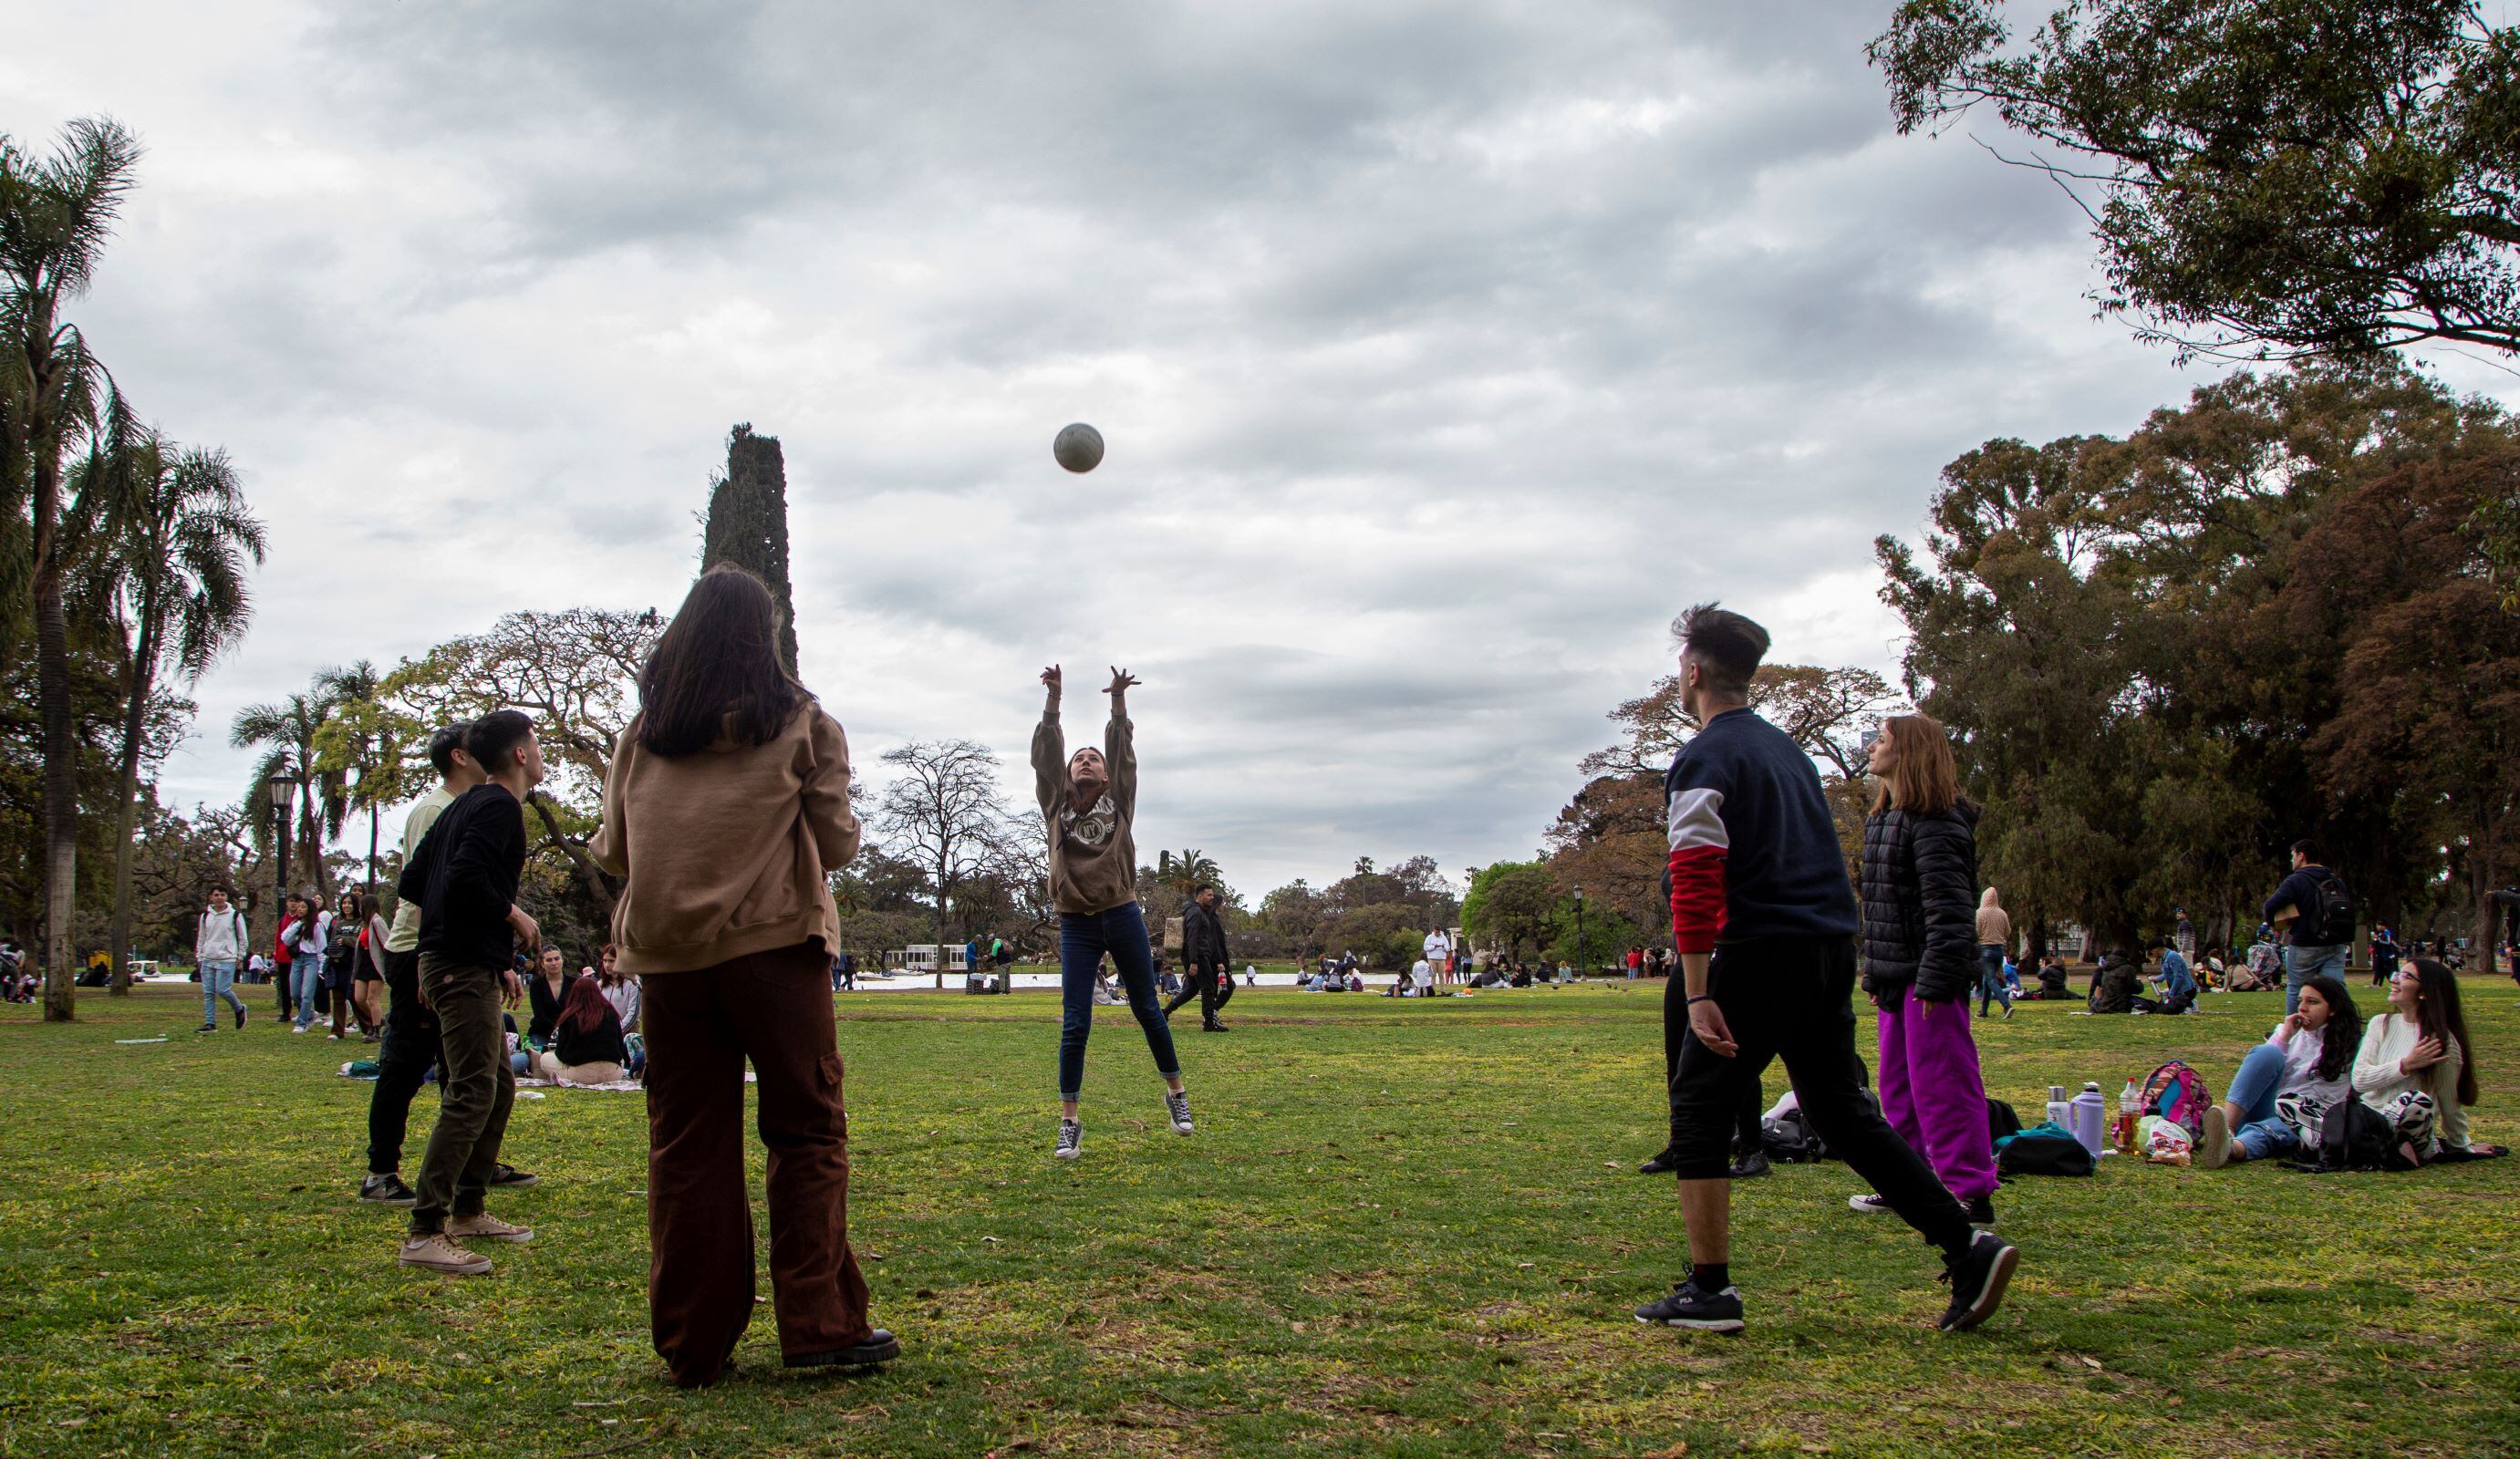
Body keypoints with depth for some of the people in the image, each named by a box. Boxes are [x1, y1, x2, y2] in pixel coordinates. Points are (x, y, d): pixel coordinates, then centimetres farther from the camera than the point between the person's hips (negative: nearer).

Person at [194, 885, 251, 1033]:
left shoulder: (235, 914, -2)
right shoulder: (206, 915, 10)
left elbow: (242, 938, 4)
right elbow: (201, 937, 17)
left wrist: (240, 956, 1)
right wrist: (199, 956, 12)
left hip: (227, 959, -4)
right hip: (207, 960, 4)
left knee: (223, 990, -12)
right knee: (208, 993, 2)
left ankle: (239, 1009, 14)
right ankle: (210, 1024, 6)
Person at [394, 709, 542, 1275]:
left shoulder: (465, 805, 19)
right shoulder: (500, 806, -11)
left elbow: (411, 882, 21)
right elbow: (465, 880, -25)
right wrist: (514, 916, -9)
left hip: (449, 962, 11)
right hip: (465, 968, -11)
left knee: (498, 1087, 17)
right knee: (472, 1094, -13)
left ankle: (468, 1211, 22)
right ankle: (425, 1233, -16)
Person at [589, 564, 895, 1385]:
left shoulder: (643, 731, 10)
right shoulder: (803, 722, 2)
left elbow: (614, 851, 11)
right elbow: (837, 844, 1)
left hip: (666, 951, 3)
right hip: (773, 944, -3)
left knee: (685, 1145, 7)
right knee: (806, 1130, 5)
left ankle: (693, 1345, 12)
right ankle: (819, 1325, 1)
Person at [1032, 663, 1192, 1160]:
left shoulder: (1119, 802, 7)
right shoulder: (1056, 805, 7)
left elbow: (1123, 751, -2)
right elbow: (1045, 755, -1)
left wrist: (1119, 702, -12)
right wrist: (1052, 700, -9)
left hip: (1123, 917, 0)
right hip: (1076, 926, 0)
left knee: (1147, 1010, 10)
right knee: (1074, 1024, -3)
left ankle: (1176, 1092, 27)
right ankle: (1069, 1122, 2)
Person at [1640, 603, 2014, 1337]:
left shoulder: (1702, 759, -8)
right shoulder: (1786, 747, 18)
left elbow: (1696, 882, -18)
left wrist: (1697, 994, -21)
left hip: (1762, 953, -8)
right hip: (1834, 948, 8)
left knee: (1699, 1104, 3)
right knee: (1840, 1110, 15)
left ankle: (1709, 1290, 3)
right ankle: (1965, 1245, 8)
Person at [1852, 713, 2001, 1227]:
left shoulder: (1935, 821, -16)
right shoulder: (1882, 819, 15)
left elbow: (1948, 907, -21)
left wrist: (1935, 980, -23)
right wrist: (1874, 974, 19)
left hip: (1931, 978, -10)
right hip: (1896, 977, 10)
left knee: (1941, 1085, -7)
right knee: (1899, 1087, 15)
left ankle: (1972, 1195, -2)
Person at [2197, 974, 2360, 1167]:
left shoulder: (2350, 1045, 9)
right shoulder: (2292, 1030, 20)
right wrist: (2284, 1036, 0)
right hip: (2269, 1107, 3)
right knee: (2267, 1052, -25)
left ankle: (2232, 1147, -74)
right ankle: (2227, 1127, -48)